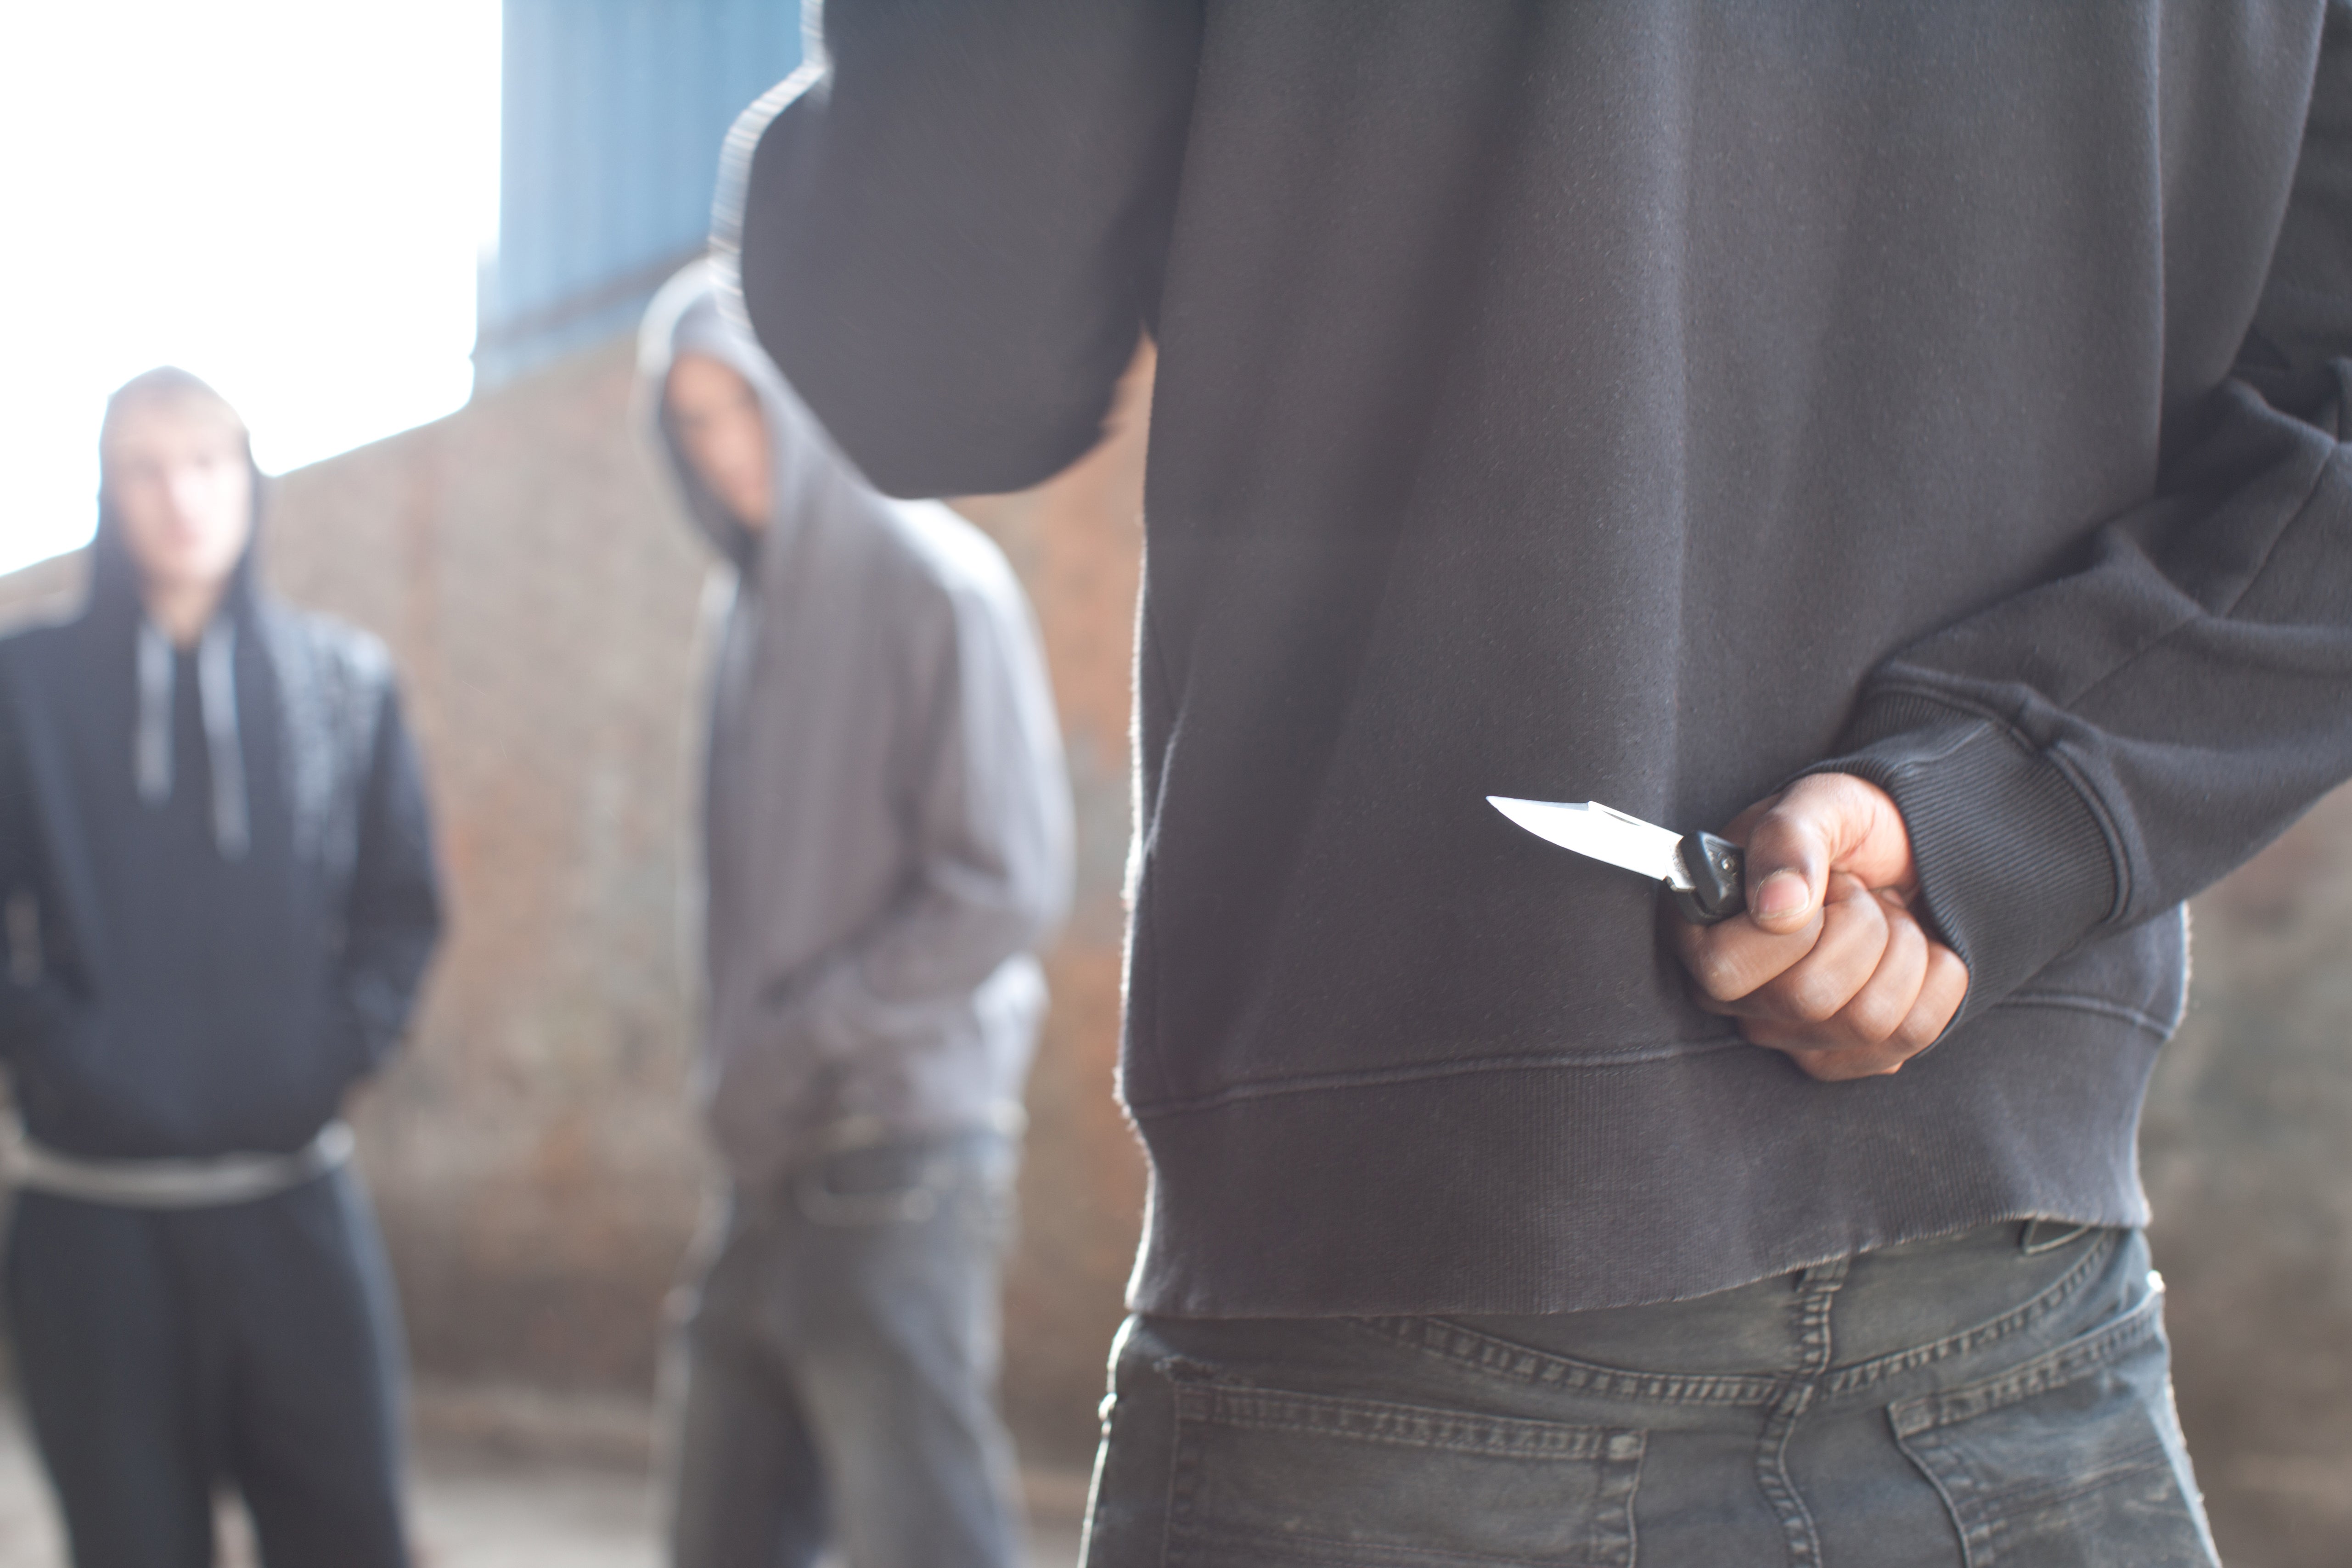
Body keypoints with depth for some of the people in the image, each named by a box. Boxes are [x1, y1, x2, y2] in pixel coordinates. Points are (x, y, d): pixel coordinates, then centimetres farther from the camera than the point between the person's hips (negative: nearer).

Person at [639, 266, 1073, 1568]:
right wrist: (741, 1071, 6)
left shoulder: (935, 588, -9)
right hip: (775, 1166, 7)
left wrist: (807, 1037, -12)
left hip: (898, 1160, -7)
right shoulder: (758, 603, 14)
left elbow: (1008, 889, -14)